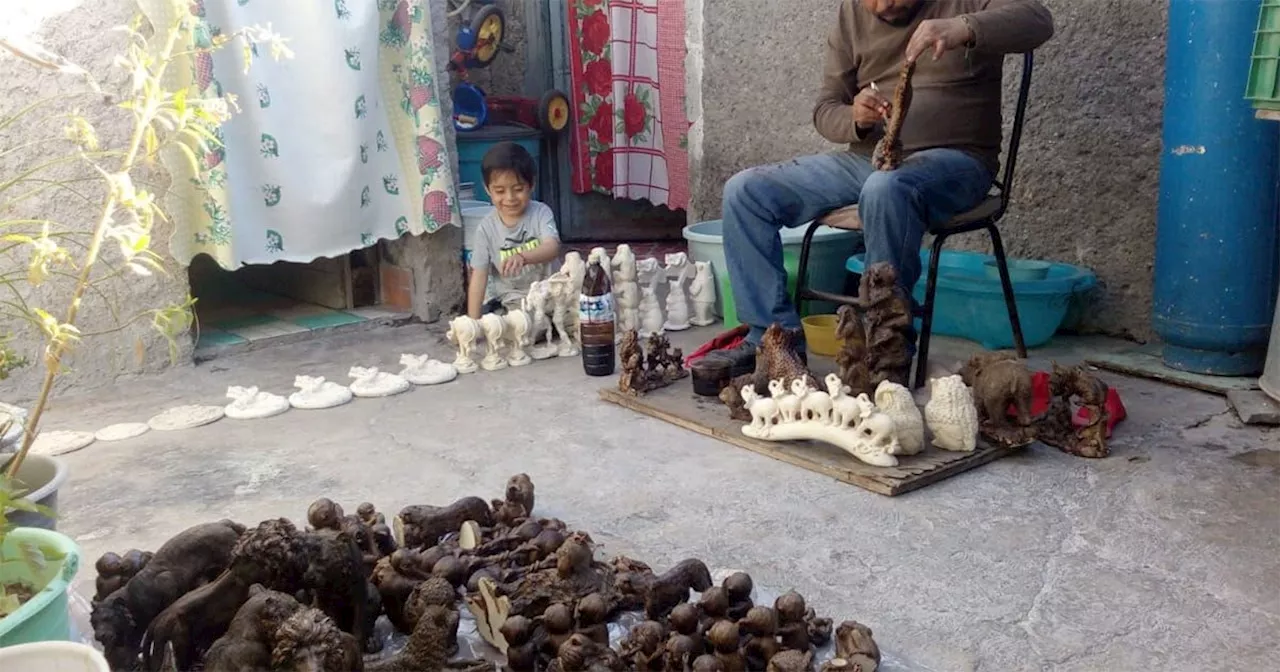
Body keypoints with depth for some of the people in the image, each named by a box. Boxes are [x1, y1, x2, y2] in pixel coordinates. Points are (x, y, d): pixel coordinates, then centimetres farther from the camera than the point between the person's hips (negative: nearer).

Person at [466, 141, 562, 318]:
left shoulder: (541, 213, -11)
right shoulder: (486, 228, -8)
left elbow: (552, 248, -29)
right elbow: (479, 276, -7)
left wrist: (522, 257, -51)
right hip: (504, 300, 2)